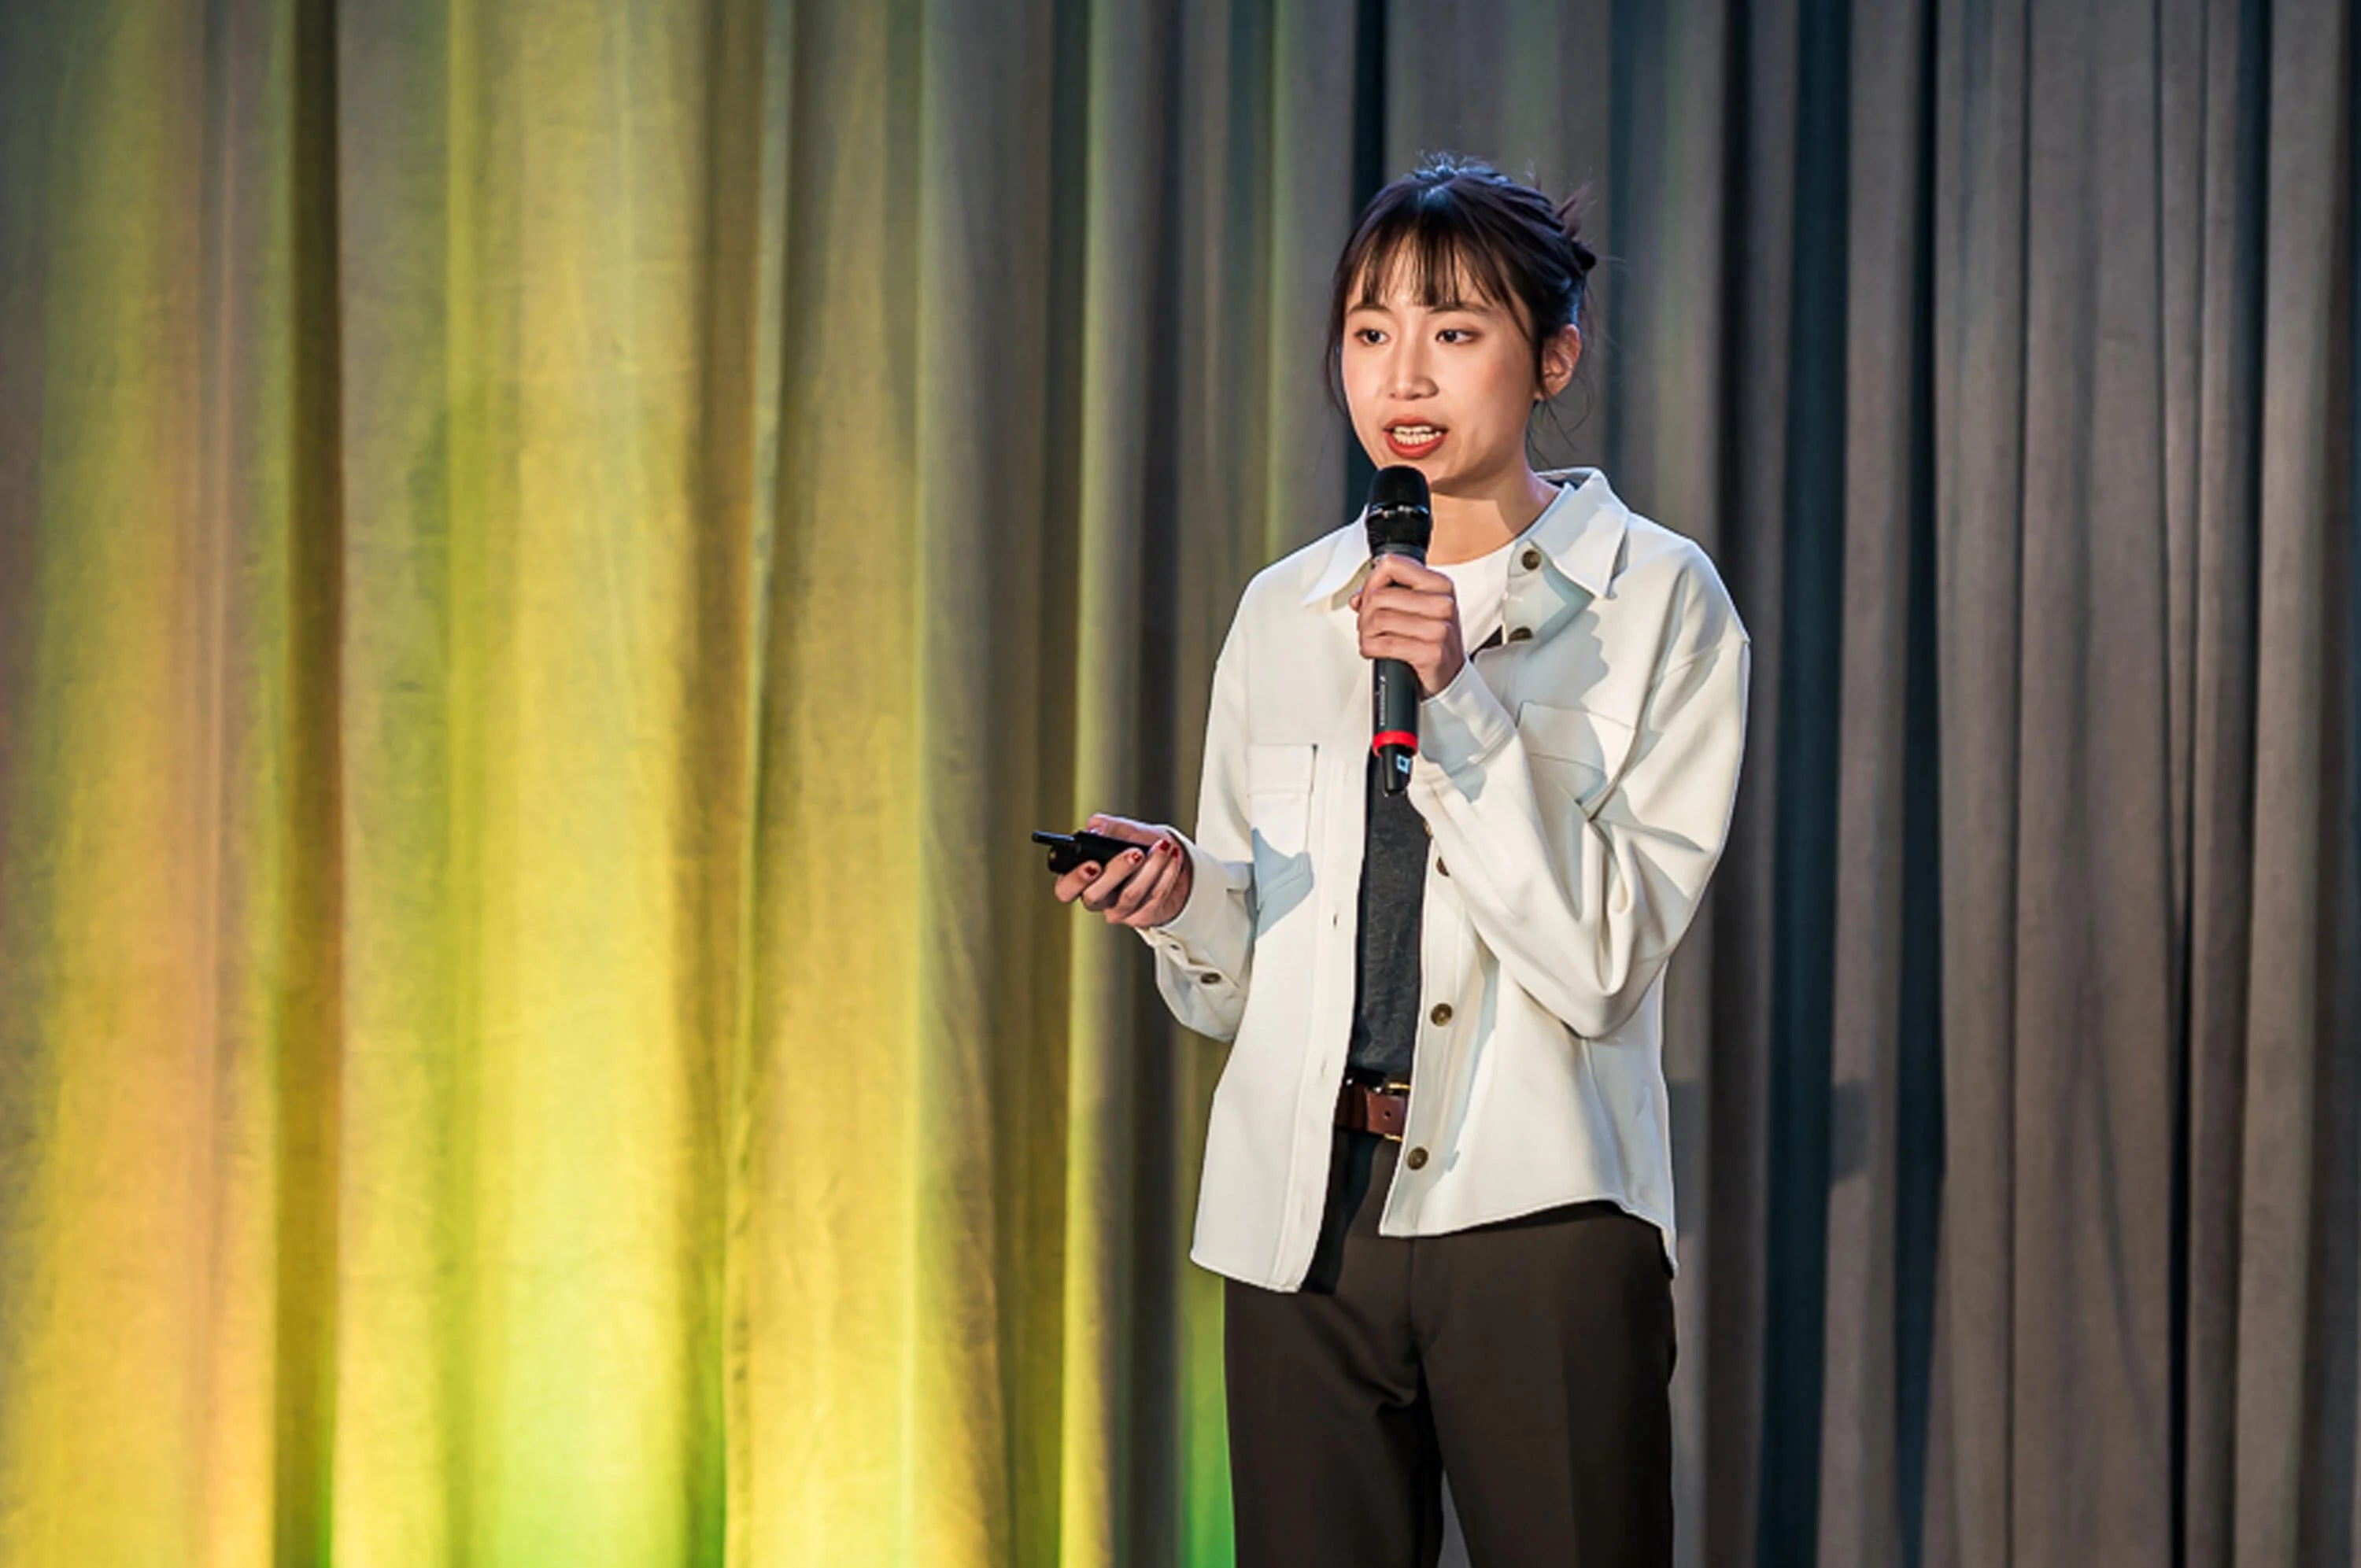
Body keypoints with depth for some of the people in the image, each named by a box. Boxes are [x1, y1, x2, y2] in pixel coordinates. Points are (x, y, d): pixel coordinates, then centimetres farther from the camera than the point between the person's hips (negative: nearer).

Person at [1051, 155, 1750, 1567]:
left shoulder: (1656, 602, -1)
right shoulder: (1285, 612, 11)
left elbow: (1600, 960, -10)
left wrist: (1460, 700, -17)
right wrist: (1184, 898, -6)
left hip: (1538, 1212, -4)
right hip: (1302, 1209, 4)